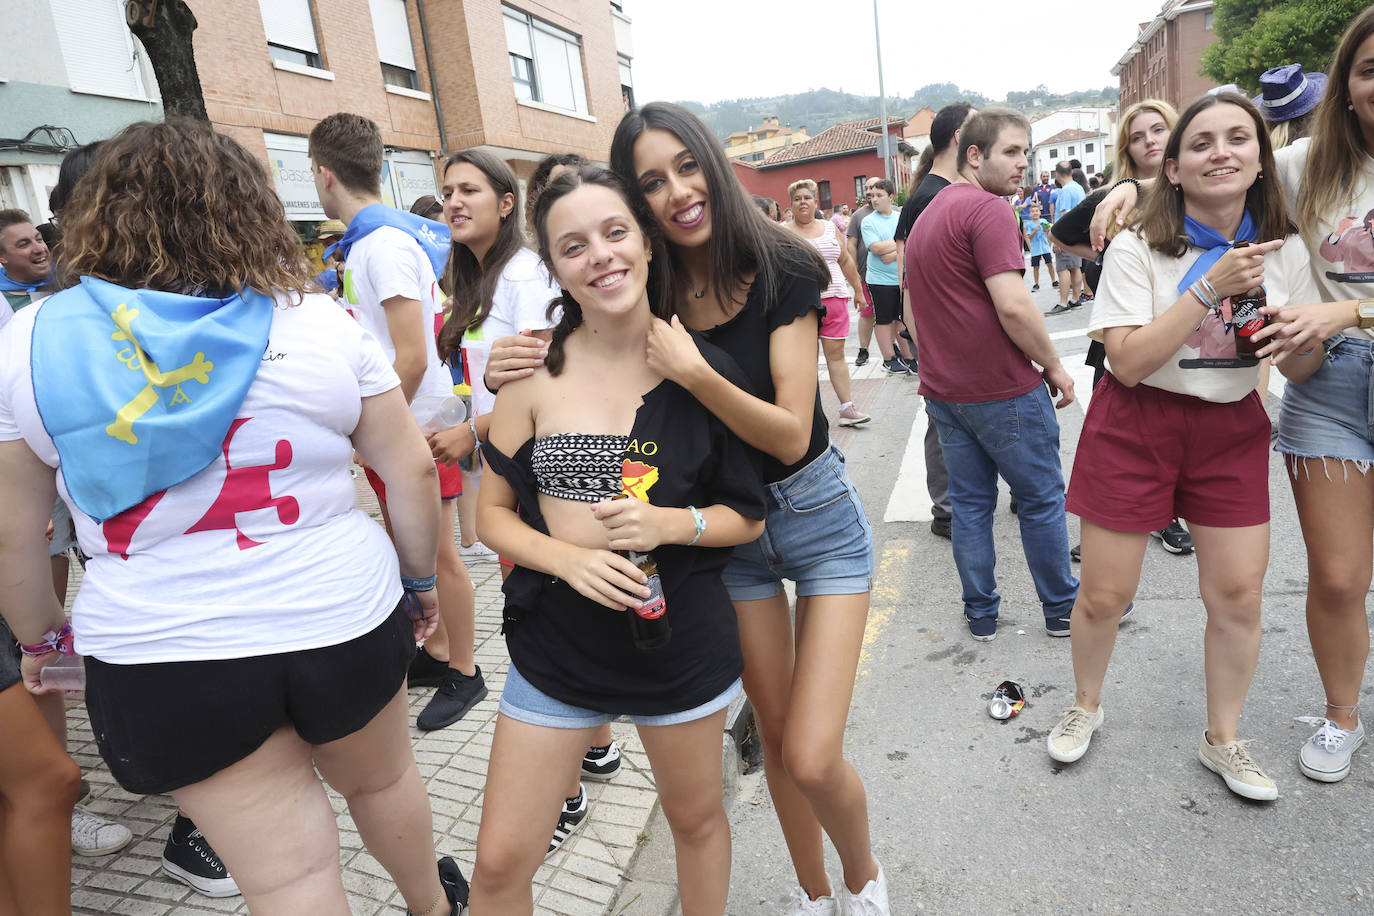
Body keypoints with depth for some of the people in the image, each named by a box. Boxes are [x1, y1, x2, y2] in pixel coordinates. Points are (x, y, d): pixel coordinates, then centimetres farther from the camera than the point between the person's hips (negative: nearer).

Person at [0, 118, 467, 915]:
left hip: (161, 662, 0)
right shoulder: (319, 320, -7)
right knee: (383, 779, 28)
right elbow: (412, 469, -5)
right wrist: (419, 578, 10)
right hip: (344, 623, 1)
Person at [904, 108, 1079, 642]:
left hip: (944, 391, 8)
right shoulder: (987, 208, -14)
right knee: (1042, 499, 9)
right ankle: (1062, 609, 23)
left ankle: (980, 614, 23)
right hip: (1003, 389, -8)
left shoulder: (926, 216, 16)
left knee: (969, 502, 14)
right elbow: (1013, 305, -22)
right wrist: (1053, 365, -9)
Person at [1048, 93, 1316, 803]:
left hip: (1233, 429, 4)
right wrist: (1211, 286, -24)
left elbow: (1306, 367, 8)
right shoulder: (1138, 248, -11)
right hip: (1137, 426, -3)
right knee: (1104, 593, 2)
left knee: (1239, 594, 4)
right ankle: (1086, 705, 31)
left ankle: (1221, 739, 28)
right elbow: (1129, 362, -20)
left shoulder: (1284, 252, 2)